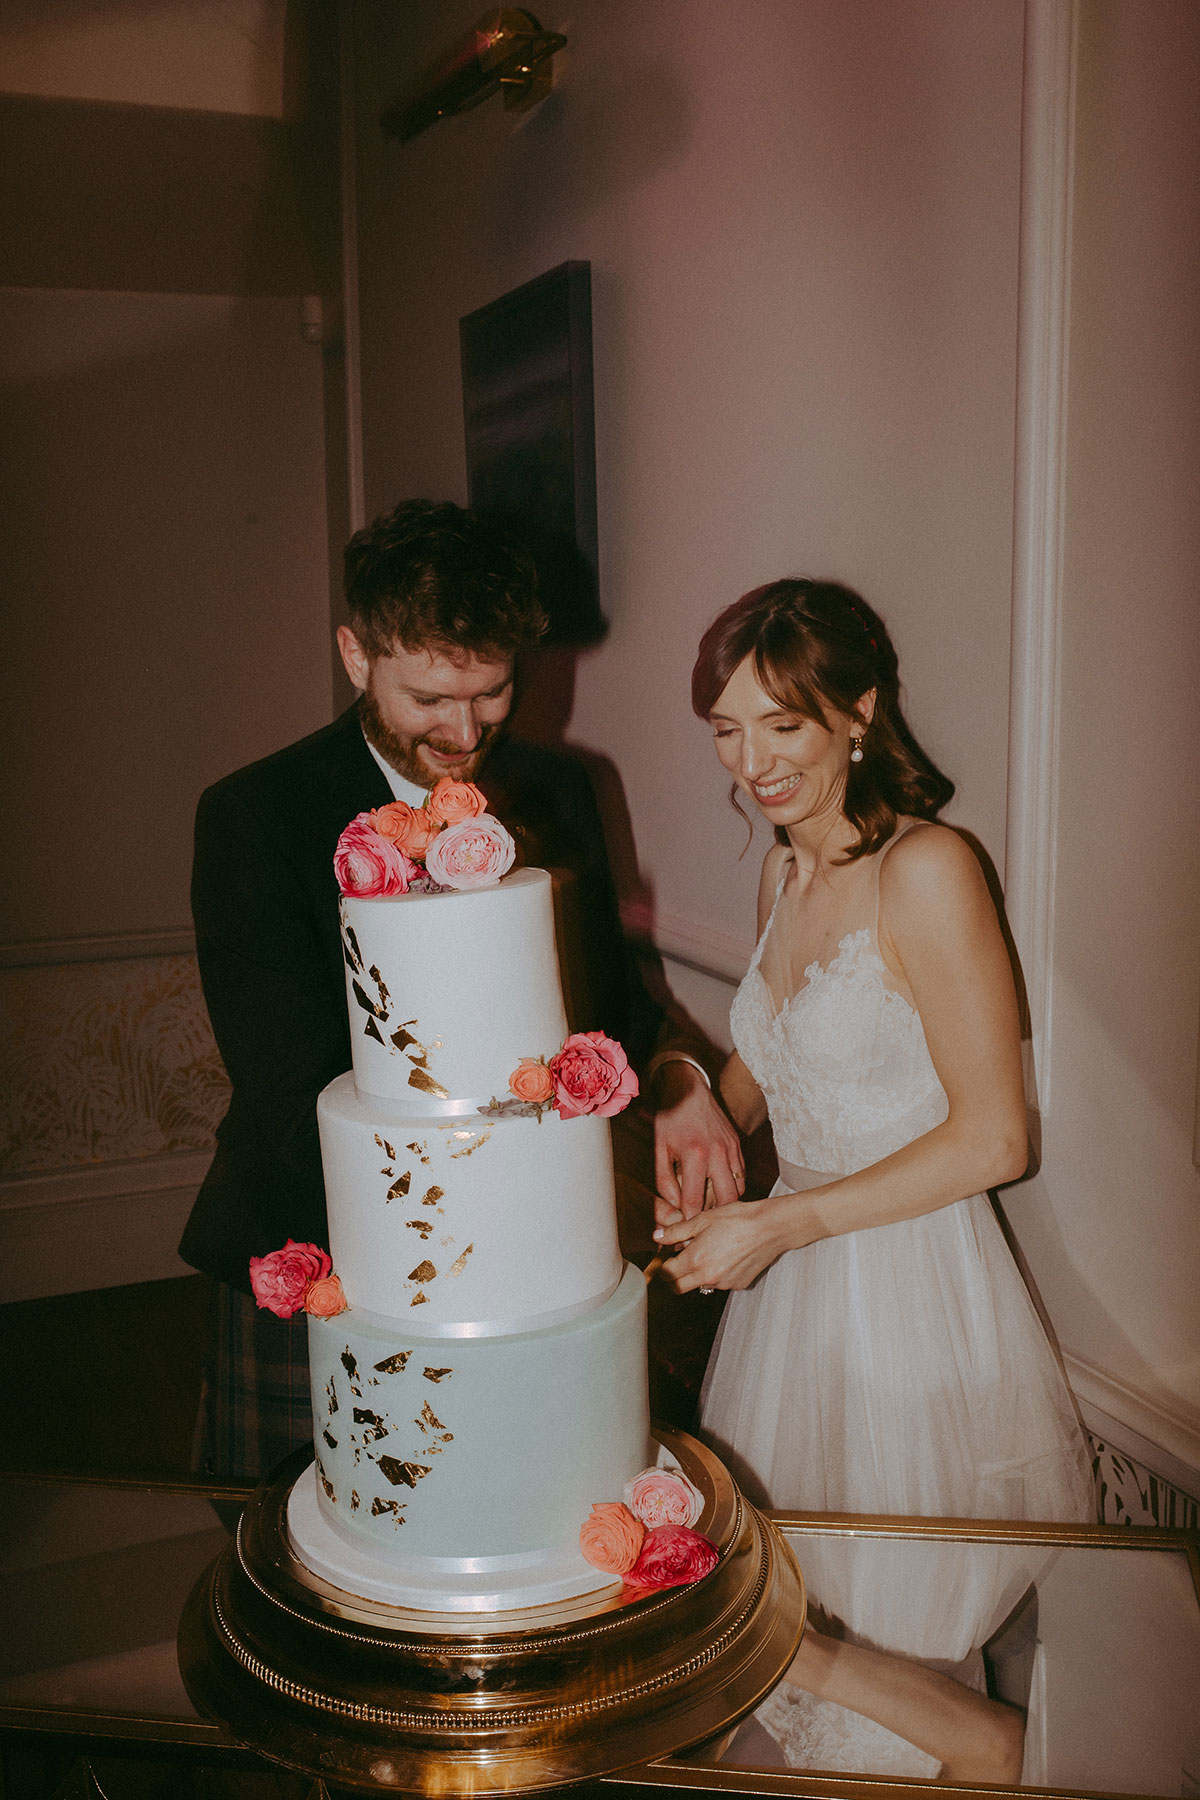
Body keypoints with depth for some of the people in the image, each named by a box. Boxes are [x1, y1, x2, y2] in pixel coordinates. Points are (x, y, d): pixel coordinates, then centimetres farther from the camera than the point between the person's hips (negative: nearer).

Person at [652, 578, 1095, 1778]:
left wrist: (782, 1222, -16)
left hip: (912, 1297, -7)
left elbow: (992, 1139, -16)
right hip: (792, 1287, 7)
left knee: (886, 1654, 6)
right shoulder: (783, 869, 8)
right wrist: (693, 1092, -2)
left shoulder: (926, 869, -16)